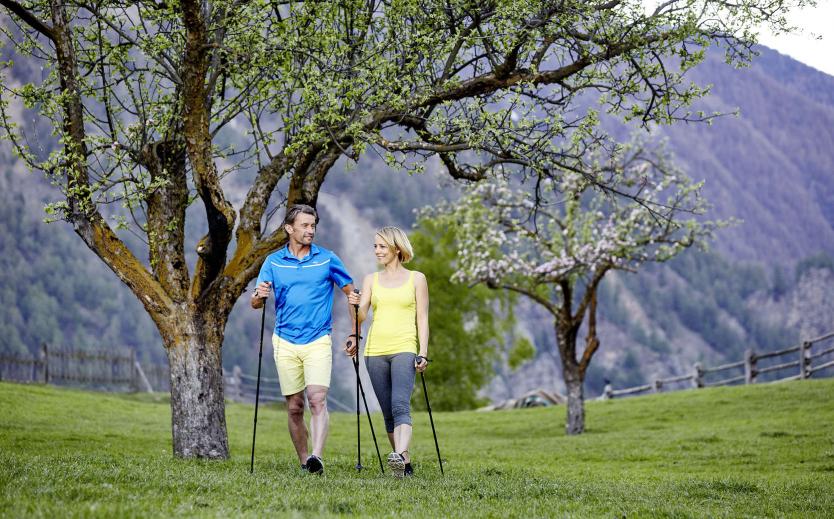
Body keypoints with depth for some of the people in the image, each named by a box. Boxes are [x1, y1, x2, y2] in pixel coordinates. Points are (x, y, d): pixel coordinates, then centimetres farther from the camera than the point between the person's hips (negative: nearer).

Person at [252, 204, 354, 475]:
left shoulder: (327, 259, 2)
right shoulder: (273, 261, 5)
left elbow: (351, 293, 8)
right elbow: (256, 303, 4)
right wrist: (259, 296, -21)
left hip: (318, 341, -2)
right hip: (285, 342, 2)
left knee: (317, 400, -18)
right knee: (294, 407, 5)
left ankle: (317, 457, -29)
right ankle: (304, 461, 14)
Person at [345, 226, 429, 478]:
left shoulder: (416, 279, 7)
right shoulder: (371, 280, 14)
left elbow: (422, 318, 4)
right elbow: (361, 315, 3)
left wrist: (423, 352, -5)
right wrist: (355, 305, -20)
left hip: (404, 349, -4)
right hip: (375, 350, 4)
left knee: (400, 405, -23)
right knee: (388, 412, 5)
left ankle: (398, 455, -38)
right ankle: (406, 463, 14)